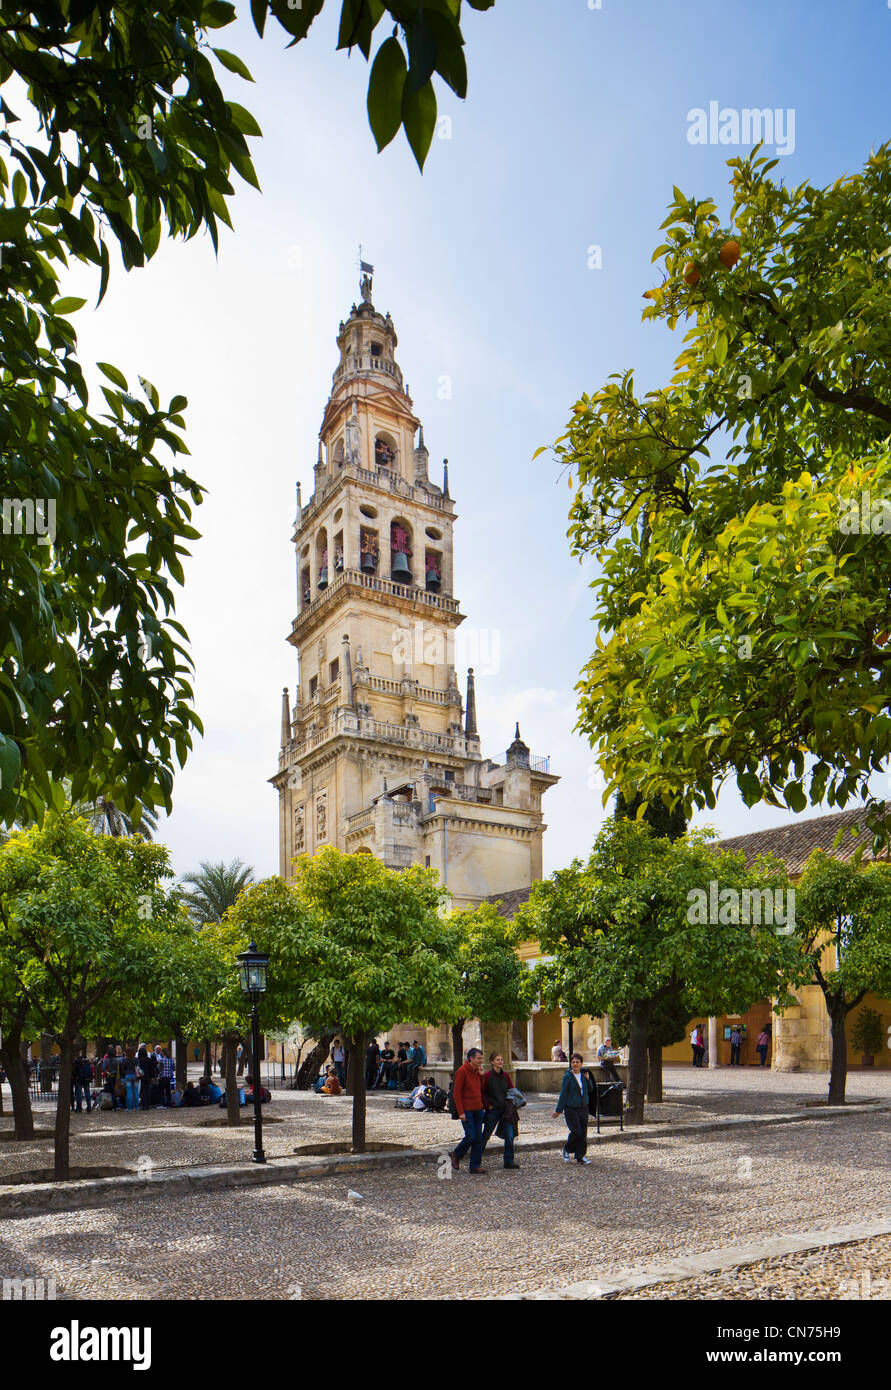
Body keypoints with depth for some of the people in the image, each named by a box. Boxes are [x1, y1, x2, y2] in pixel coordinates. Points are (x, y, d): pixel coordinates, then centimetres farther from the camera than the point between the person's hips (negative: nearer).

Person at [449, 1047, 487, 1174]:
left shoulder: (478, 1072, 11)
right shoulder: (462, 1071, -12)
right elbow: (456, 1093, -14)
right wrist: (461, 1112, -17)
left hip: (478, 1109, 7)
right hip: (466, 1110, -7)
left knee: (479, 1138, 5)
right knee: (471, 1136, -9)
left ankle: (475, 1165, 11)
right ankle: (455, 1155, 16)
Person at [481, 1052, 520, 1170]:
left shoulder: (506, 1075, 4)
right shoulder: (487, 1076, -9)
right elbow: (482, 1093, -5)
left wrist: (510, 1103, 2)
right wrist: (488, 1105, -10)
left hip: (506, 1110, 4)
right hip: (493, 1110, -3)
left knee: (510, 1137, -3)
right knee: (485, 1135, 7)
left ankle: (509, 1161, 10)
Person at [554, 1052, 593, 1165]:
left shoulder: (583, 1075, 7)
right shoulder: (567, 1076, -8)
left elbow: (589, 1090, 12)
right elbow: (563, 1094, -7)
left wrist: (587, 1079, -4)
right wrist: (559, 1110, -7)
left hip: (583, 1108, 5)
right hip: (571, 1108, -5)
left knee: (583, 1133, 5)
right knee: (576, 1131, -11)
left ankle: (581, 1156, 17)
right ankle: (566, 1150, 13)